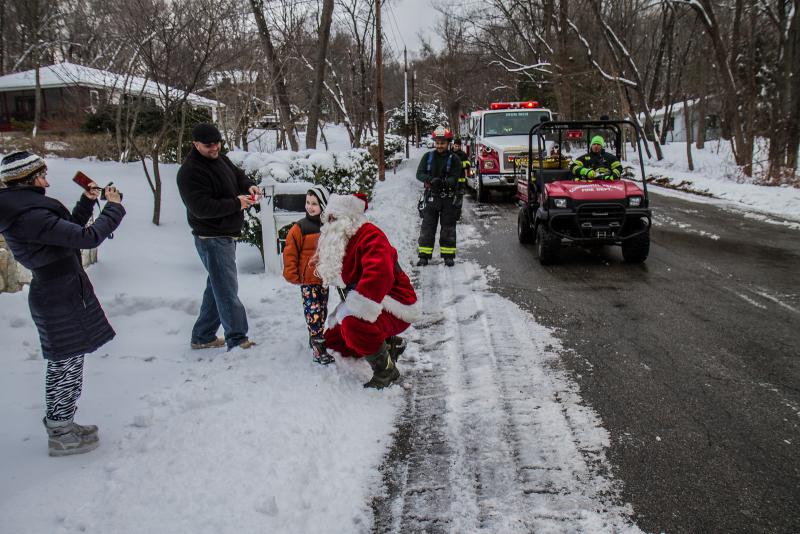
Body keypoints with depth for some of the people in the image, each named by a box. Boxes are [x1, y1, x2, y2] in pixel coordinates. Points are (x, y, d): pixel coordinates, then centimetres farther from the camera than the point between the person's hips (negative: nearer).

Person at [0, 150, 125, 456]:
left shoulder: (25, 209, 6)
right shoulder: (30, 216, -25)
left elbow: (67, 229, 19)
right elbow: (87, 237, -27)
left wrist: (87, 201, 10)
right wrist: (113, 207, -14)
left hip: (54, 292, 10)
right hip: (62, 297, -10)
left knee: (62, 365, 21)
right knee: (69, 365, 2)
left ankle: (58, 425, 34)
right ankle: (61, 436, 14)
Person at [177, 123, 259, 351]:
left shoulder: (219, 159, 8)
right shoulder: (190, 171, -20)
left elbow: (237, 174, 24)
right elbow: (201, 207, -27)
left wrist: (248, 185, 1)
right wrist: (236, 203, -22)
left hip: (227, 236, 10)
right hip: (212, 239, -10)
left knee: (217, 287, 18)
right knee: (227, 290, -6)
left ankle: (203, 337, 30)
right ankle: (237, 340, 2)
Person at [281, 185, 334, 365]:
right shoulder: (300, 228, -9)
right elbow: (290, 253, -7)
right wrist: (292, 275, -7)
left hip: (324, 277, 5)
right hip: (308, 279, -5)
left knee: (322, 311, 17)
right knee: (313, 312, -6)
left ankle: (316, 337, 34)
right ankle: (318, 348, -3)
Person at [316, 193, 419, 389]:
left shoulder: (370, 235, -20)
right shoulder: (339, 242, 12)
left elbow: (379, 273, -37)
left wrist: (355, 308, -36)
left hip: (395, 307, -10)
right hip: (373, 305, 11)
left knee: (354, 325, -37)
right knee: (333, 338, 12)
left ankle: (386, 369, -13)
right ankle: (389, 345, 21)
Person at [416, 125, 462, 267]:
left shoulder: (454, 159, -2)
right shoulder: (428, 157, 4)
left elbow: (454, 178, -11)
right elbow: (419, 174, -5)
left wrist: (444, 182, -32)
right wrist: (432, 180, -24)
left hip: (448, 198, -1)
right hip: (430, 197, 1)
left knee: (448, 228, 6)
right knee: (427, 227, 3)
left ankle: (448, 255, 15)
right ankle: (424, 256, 9)